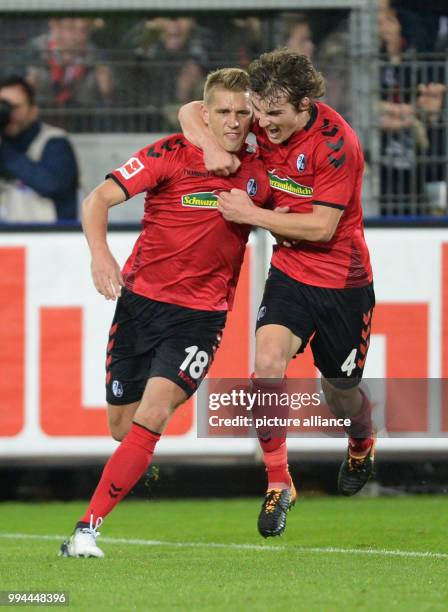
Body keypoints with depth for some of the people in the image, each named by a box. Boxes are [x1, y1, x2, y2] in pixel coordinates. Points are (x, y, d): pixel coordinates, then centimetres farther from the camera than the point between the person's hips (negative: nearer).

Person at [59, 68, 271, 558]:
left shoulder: (259, 170, 1)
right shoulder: (171, 154, -8)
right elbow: (98, 198, -13)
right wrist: (99, 253, -31)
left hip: (201, 315, 0)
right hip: (140, 300, 0)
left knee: (152, 414, -20)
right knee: (123, 426, 6)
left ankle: (88, 528, -19)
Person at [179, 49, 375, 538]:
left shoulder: (336, 144, -24)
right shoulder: (265, 121, -7)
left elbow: (321, 227, -23)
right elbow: (192, 111, 3)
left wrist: (251, 214, -21)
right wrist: (210, 147, -19)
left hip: (342, 281, -4)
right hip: (289, 272, 4)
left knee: (340, 394, 11)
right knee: (267, 361, -22)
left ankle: (362, 444, 49)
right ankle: (277, 482, -11)